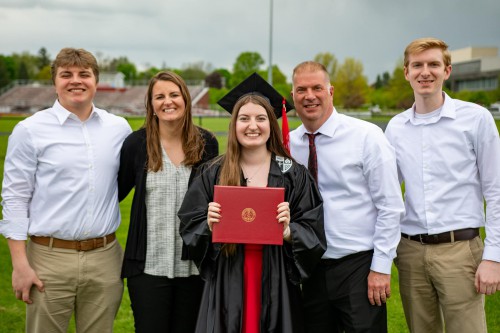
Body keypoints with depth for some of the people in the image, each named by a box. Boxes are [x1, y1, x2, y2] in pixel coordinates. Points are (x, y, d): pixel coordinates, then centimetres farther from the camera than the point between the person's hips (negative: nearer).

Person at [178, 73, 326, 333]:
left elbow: (314, 231, 0)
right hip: (228, 286, 1)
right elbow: (189, 225, 5)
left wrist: (289, 231, -19)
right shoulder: (213, 174, 2)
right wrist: (209, 226, -14)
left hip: (275, 285, 0)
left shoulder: (293, 174, 0)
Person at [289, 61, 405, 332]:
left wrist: (381, 267, -11)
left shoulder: (366, 135, -8)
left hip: (359, 267, -4)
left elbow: (391, 206, -8)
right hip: (312, 269, 4)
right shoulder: (287, 144, 4)